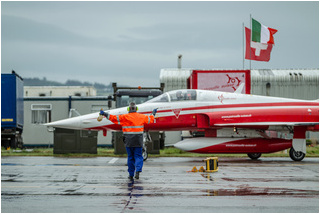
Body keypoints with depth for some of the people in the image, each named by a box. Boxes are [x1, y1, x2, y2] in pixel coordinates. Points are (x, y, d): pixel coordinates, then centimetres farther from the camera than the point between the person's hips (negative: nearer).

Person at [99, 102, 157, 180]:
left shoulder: (124, 117, -4)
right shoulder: (141, 117, 4)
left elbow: (114, 118, -6)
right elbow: (150, 119, 21)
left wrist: (105, 114, 1)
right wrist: (153, 113, 40)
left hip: (129, 141, -1)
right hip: (138, 141, 1)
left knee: (130, 157, 9)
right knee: (138, 156, 4)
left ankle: (131, 175, 12)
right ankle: (138, 171, -19)